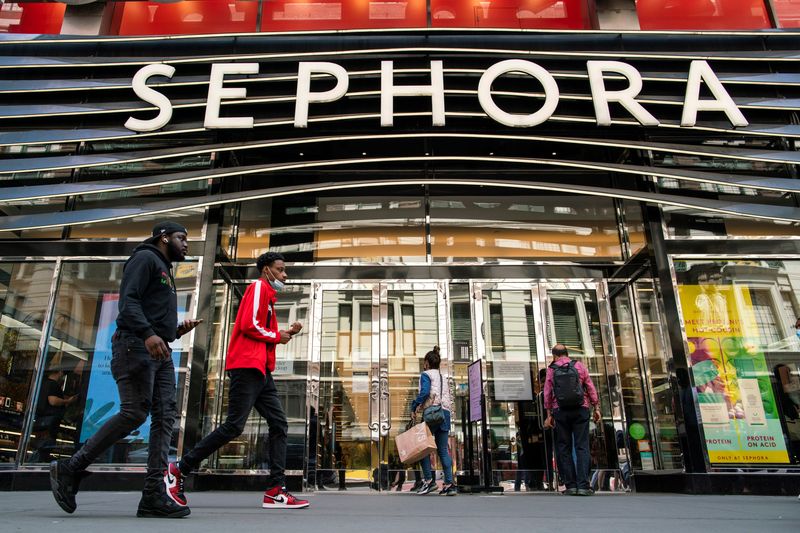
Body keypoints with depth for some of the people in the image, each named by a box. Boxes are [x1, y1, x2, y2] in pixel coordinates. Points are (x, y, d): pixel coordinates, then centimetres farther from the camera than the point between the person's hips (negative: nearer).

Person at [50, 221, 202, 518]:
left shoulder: (165, 272, 30)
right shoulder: (145, 258, 3)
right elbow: (128, 300, -13)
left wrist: (177, 330, 11)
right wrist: (148, 334, -27)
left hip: (160, 352, 9)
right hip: (136, 345, -9)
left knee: (165, 417, -3)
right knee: (135, 413, -15)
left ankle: (154, 495, -6)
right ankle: (69, 469, 0)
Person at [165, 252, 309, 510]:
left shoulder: (267, 295, 26)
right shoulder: (258, 287, -3)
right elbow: (249, 325, -16)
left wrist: (287, 333, 12)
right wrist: (277, 336, -4)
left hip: (261, 371, 10)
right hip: (247, 366, -10)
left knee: (279, 425, 1)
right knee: (234, 426, -10)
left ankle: (275, 491, -1)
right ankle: (179, 471, 4)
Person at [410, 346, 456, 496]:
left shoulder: (426, 374, 1)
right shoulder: (442, 377, 24)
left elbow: (424, 392, -16)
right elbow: (449, 398, 20)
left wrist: (413, 408, -10)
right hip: (445, 413, 7)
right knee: (443, 449, 6)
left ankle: (429, 480, -6)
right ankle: (449, 484, 0)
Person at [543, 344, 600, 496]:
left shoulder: (551, 370, 5)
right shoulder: (579, 365, 5)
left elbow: (547, 394, 3)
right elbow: (591, 387, 3)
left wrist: (549, 415, 8)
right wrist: (596, 408, 8)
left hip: (560, 411, 0)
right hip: (581, 409, 0)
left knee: (564, 448, 7)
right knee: (582, 447, 0)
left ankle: (571, 485, 5)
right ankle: (583, 485, -7)